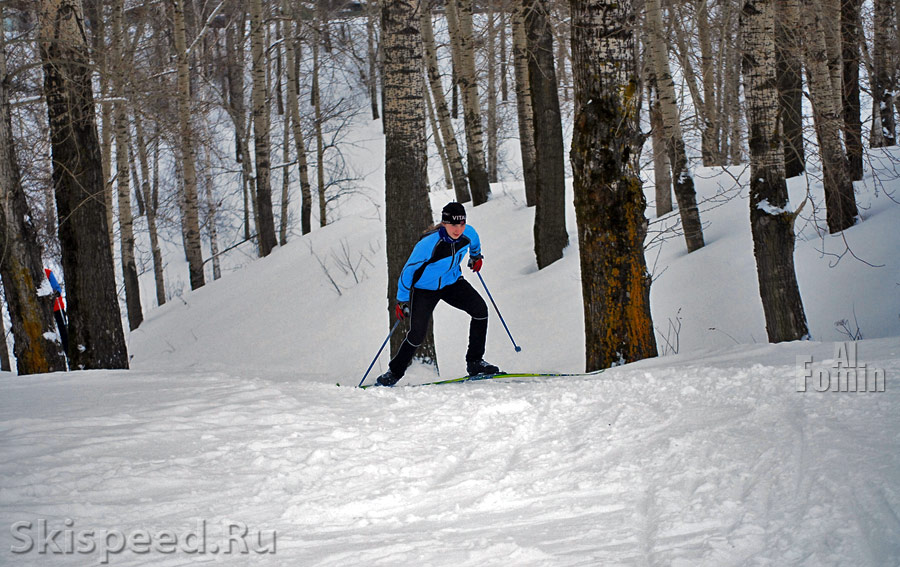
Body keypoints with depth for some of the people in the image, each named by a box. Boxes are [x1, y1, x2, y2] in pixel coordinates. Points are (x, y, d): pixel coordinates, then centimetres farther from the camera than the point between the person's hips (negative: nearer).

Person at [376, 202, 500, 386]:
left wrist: (476, 256, 29)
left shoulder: (468, 233, -19)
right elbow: (409, 270, -22)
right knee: (417, 334, -14)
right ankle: (394, 373, 9)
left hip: (452, 282, 5)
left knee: (480, 309, -15)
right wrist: (402, 300, -17)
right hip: (425, 288, -5)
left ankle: (475, 362, -5)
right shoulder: (429, 244, -34)